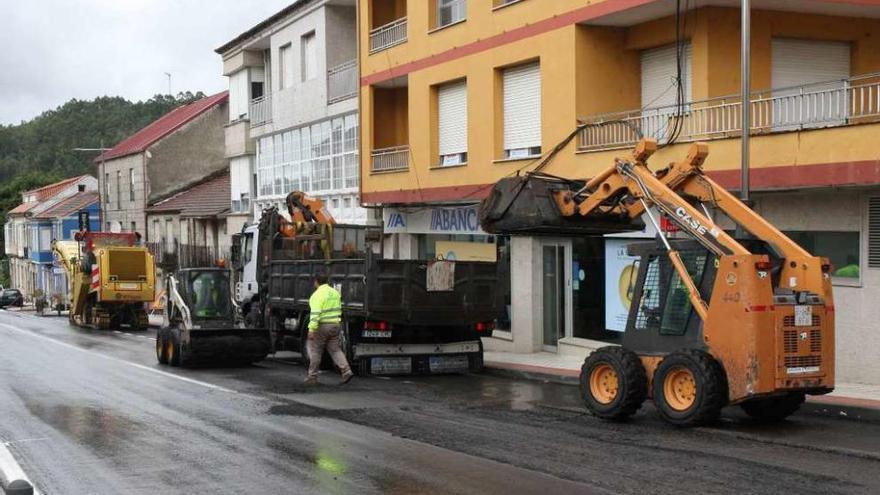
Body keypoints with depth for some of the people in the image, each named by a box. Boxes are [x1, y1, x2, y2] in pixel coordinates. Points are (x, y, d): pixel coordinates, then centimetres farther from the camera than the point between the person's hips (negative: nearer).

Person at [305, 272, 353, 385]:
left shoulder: (318, 295, -15)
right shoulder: (335, 292, 10)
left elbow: (315, 313, -23)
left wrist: (311, 329, -24)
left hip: (321, 326, -7)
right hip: (334, 325, 7)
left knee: (315, 351, 4)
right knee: (335, 350, 9)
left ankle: (312, 377, 9)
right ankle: (347, 372, -6)